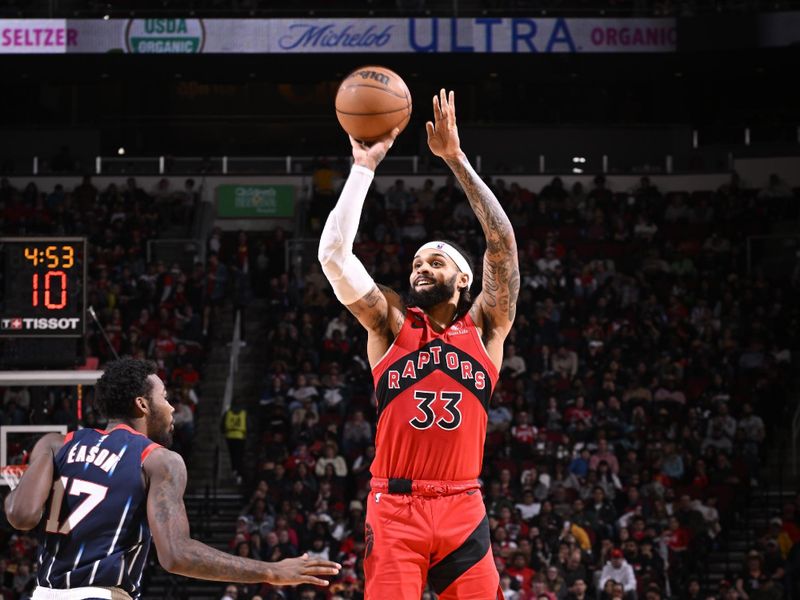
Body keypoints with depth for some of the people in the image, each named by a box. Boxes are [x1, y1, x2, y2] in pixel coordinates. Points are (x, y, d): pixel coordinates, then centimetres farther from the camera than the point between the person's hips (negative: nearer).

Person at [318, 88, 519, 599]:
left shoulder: (485, 327, 10)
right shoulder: (391, 324, 11)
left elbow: (502, 242, 0)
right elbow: (334, 253, 1)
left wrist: (456, 159, -2)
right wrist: (364, 166, 0)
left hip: (462, 512, 0)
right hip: (393, 509, 0)